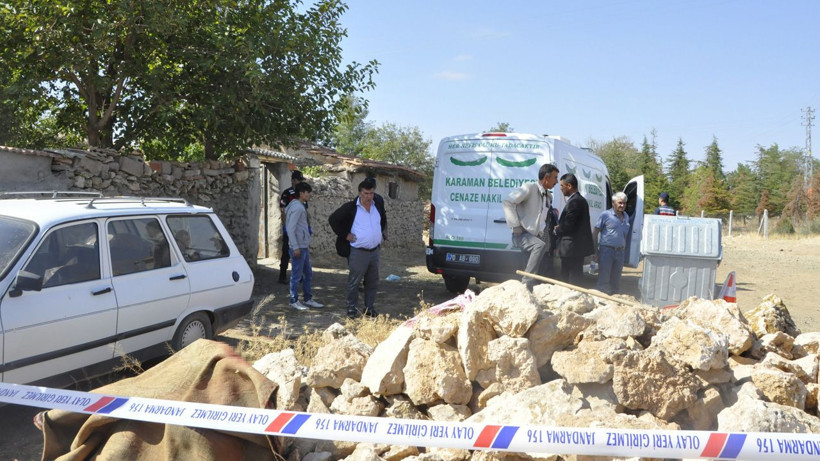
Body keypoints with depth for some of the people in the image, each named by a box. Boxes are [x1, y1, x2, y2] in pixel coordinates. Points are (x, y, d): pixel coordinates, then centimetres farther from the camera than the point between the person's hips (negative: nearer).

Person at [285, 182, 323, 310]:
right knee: (296, 275, 0)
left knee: (308, 274, 15)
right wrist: (295, 247, -21)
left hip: (304, 247, 10)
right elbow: (290, 229, -21)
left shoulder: (301, 206, 14)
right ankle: (294, 301, 10)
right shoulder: (296, 207, -16)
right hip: (298, 247, -10)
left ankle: (308, 299, 24)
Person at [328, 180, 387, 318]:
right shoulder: (350, 207, -8)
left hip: (375, 251, 5)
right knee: (354, 282, 0)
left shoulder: (378, 207, 9)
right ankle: (352, 308, 12)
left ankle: (369, 307, 22)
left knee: (372, 282, 11)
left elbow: (384, 221, 30)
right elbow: (333, 219, -6)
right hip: (358, 252, -5)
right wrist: (345, 235, -9)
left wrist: (382, 234, 17)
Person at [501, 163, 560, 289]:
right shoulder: (529, 188, -8)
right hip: (522, 235, -8)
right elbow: (507, 202, -17)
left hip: (538, 237, 8)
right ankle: (526, 285, -34)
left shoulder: (548, 195, 18)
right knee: (540, 245, -35)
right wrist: (515, 226, -19)